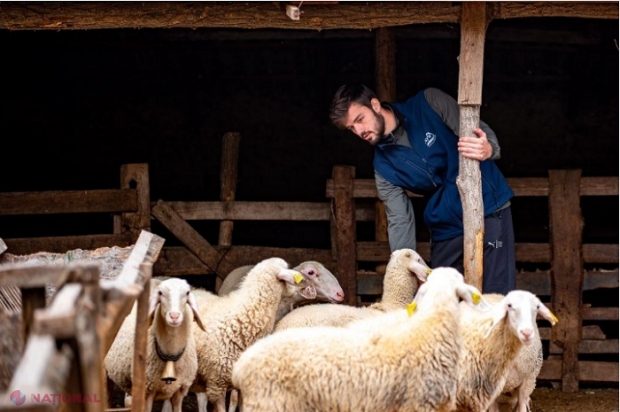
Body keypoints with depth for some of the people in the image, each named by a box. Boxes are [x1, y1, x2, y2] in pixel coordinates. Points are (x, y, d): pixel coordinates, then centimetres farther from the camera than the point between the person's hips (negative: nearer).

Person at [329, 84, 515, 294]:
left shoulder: (430, 103, -7)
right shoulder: (383, 166, 1)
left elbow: (481, 132, -8)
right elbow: (400, 222, 1)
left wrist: (488, 149, -31)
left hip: (489, 211, -4)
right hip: (446, 230, 4)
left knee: (496, 301, -10)